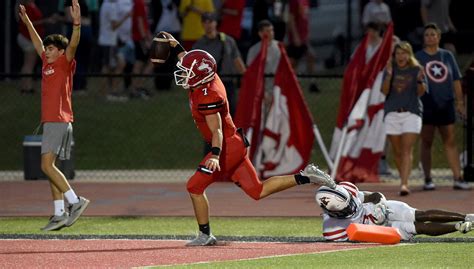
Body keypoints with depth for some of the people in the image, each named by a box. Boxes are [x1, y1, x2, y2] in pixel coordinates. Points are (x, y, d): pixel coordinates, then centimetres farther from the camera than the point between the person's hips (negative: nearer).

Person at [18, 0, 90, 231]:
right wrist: (27, 22, 39)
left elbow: (73, 45, -21)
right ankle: (59, 214, 6)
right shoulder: (47, 63, 16)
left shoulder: (65, 64, -4)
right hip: (50, 122, 9)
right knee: (49, 167, 6)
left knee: (47, 165, -17)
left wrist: (77, 23, -36)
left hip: (59, 121, -9)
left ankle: (75, 201, -17)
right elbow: (38, 43, 31)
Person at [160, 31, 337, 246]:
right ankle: (304, 177, 9)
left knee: (195, 186, -5)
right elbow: (191, 65, 29)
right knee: (257, 191, 10)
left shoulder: (207, 96, -22)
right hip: (236, 145, 10)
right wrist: (175, 46, 32)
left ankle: (205, 235, 1)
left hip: (229, 146, -10)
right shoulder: (208, 79, 4)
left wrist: (215, 155, -40)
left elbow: (217, 131, -28)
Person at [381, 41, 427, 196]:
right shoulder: (391, 69, 6)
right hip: (392, 113, 3)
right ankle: (404, 179, 23)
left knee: (407, 150, -12)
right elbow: (384, 91, -1)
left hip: (412, 112, -3)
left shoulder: (416, 69, 2)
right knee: (397, 151, 7)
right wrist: (389, 75, -14)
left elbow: (421, 92, -3)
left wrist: (420, 80, -22)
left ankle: (404, 184, -21)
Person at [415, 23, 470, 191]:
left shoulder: (447, 56, 10)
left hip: (446, 104, 2)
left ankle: (458, 178, 1)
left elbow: (456, 81, 11)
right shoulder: (418, 57, 2)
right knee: (426, 142, 2)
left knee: (450, 142, 2)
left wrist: (459, 102, 7)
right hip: (426, 106, -2)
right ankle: (428, 179, 7)